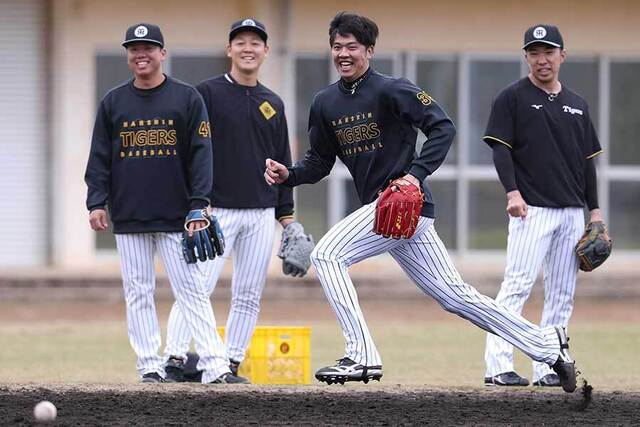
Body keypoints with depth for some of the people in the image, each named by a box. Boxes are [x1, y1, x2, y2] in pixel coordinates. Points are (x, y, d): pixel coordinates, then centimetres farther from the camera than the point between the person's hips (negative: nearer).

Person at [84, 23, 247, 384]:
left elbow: (200, 154, -1)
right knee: (138, 293, 3)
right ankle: (150, 366, 8)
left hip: (176, 216, -3)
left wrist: (198, 205, -9)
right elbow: (100, 157, 10)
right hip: (129, 218, 3)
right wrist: (96, 201, -1)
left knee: (192, 290, -7)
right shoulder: (113, 102, 10)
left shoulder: (187, 98, 3)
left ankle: (215, 366, -11)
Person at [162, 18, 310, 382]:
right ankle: (175, 360, -12)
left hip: (261, 215, 5)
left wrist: (287, 215, 12)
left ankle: (231, 366, 9)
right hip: (216, 211, -5)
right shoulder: (208, 93, -1)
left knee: (249, 296, 4)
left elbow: (282, 163, 17)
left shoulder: (273, 104, 14)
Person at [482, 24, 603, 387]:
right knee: (518, 285, -14)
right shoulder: (512, 98, 1)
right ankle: (498, 366, -16)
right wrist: (513, 192, -19)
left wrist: (595, 209, 13)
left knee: (563, 294, 4)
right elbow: (501, 149, -6)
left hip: (572, 211, 6)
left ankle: (547, 368, 8)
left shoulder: (578, 105, 17)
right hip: (532, 208, -6)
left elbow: (588, 160, 19)